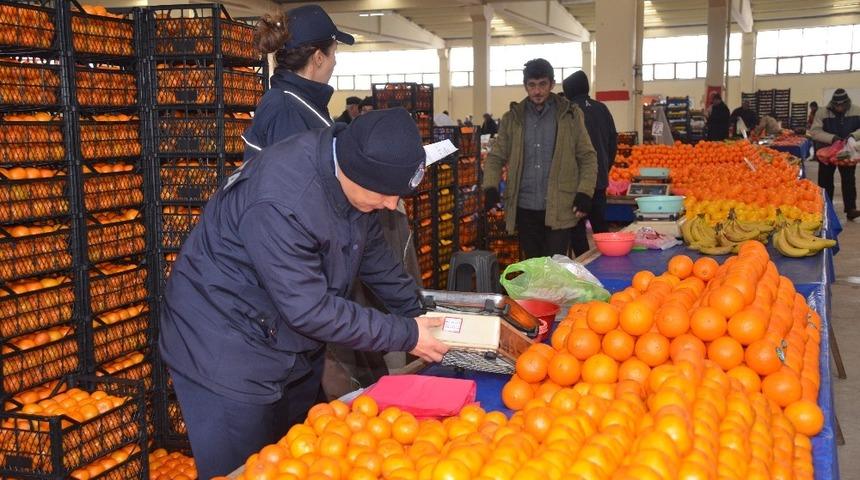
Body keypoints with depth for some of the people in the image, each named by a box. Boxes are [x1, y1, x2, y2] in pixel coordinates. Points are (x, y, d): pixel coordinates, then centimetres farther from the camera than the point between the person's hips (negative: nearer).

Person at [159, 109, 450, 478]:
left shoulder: (349, 171, -8)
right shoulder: (281, 201, -34)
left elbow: (373, 252, 9)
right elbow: (309, 310, -30)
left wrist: (416, 310, 4)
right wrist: (406, 335, -22)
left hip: (289, 345, 8)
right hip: (226, 353, -8)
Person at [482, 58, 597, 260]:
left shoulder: (571, 115, 2)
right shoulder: (512, 118, 7)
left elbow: (587, 157, 3)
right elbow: (496, 157, 8)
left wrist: (584, 192, -8)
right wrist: (491, 188, -9)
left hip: (559, 209, -3)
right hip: (524, 208, 3)